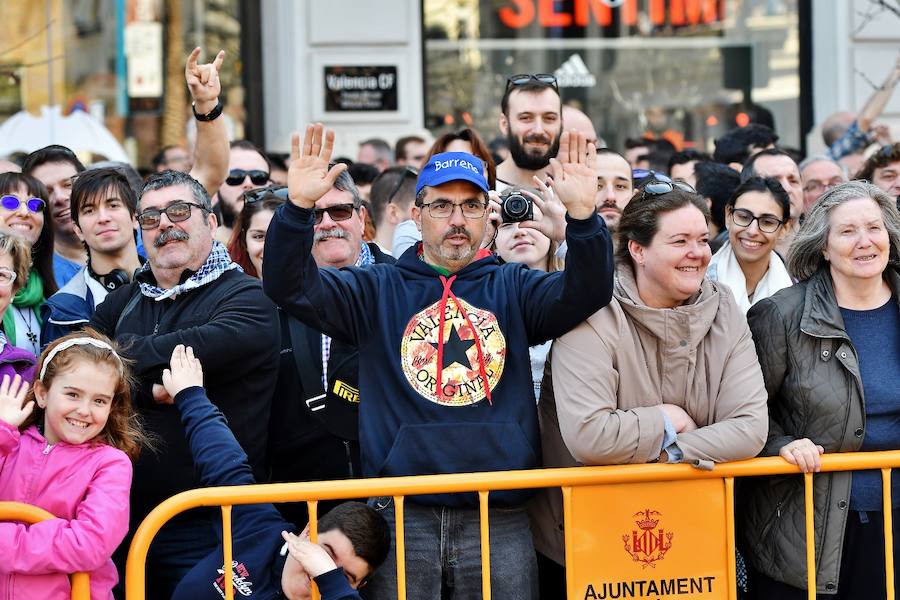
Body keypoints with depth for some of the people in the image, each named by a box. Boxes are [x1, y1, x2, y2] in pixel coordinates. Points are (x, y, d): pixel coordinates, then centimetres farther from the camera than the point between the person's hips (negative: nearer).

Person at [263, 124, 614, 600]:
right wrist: (298, 207, -20)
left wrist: (582, 216, -25)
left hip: (500, 520, 1)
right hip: (401, 516, -1)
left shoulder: (512, 289, 11)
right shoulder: (378, 291, 9)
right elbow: (289, 286, -3)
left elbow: (587, 292, -7)